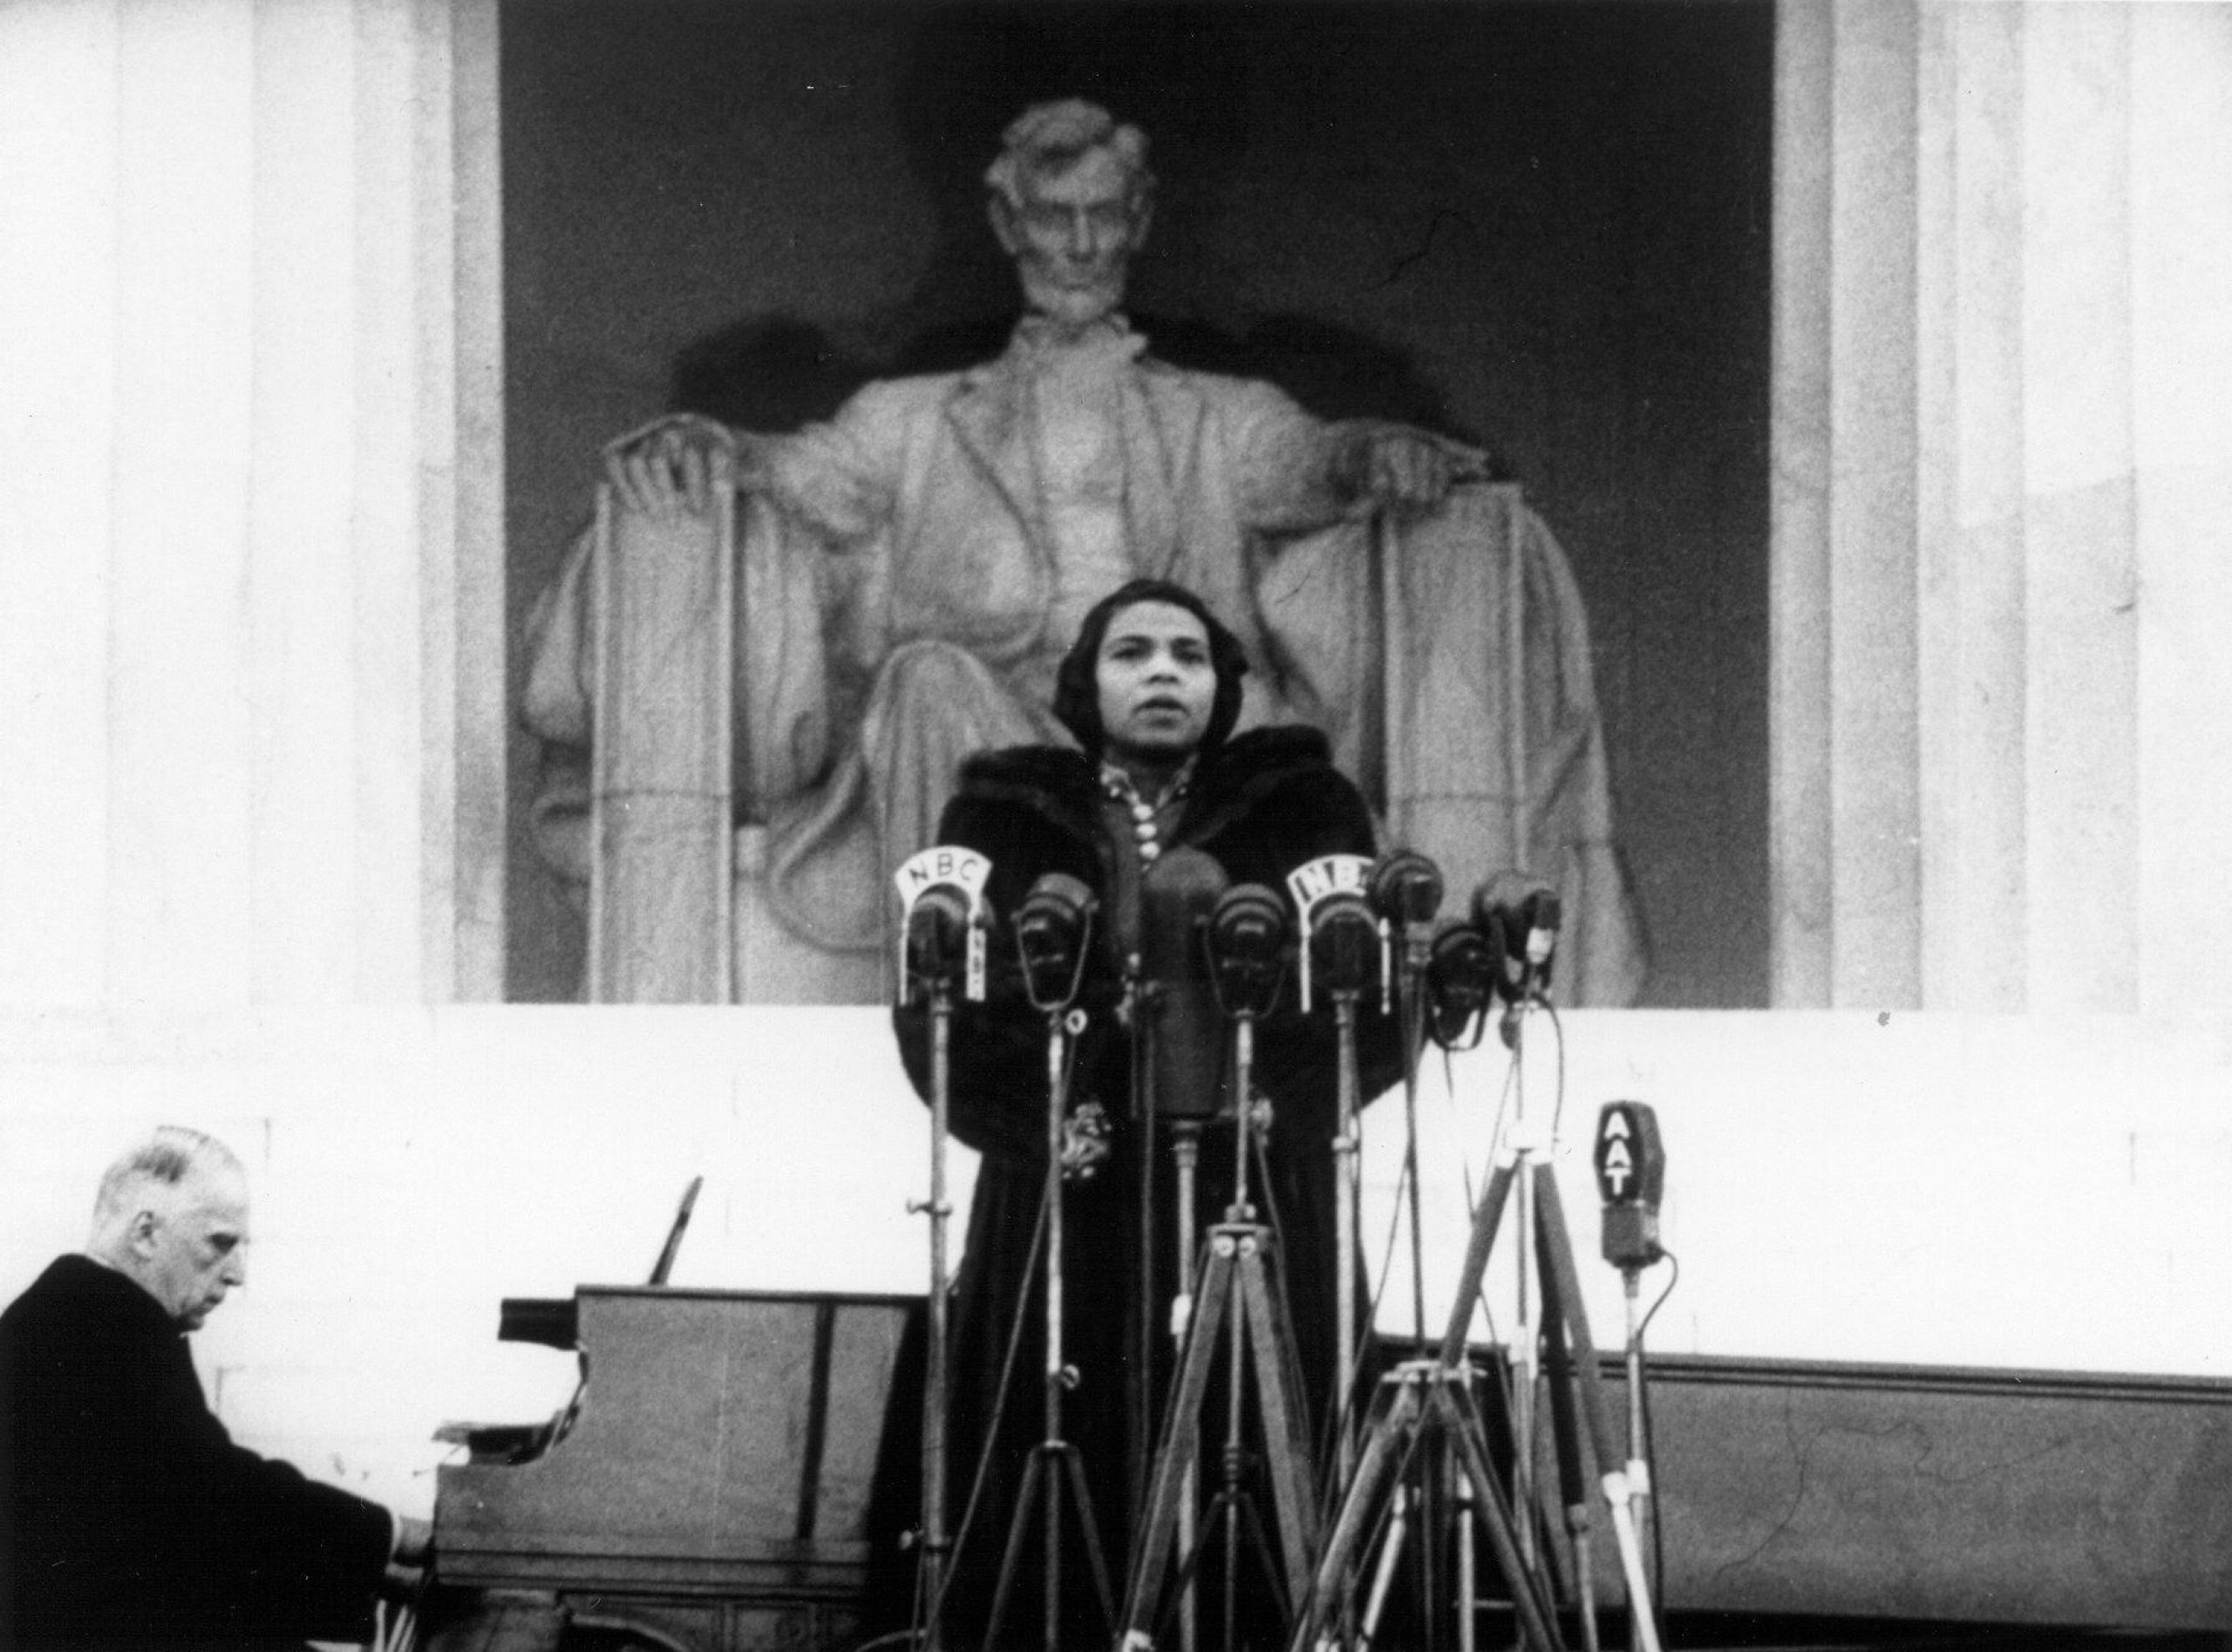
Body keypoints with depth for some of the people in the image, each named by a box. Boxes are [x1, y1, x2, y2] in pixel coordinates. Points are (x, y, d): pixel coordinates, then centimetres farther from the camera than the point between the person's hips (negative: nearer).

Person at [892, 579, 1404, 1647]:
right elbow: (935, 1009, 4)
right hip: (1062, 1216, 1)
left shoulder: (1302, 808, 10)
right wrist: (1053, 1115, -12)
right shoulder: (1004, 817, 12)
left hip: (1252, 1213, 0)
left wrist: (1262, 1100, -13)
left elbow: (1372, 1008, 3)